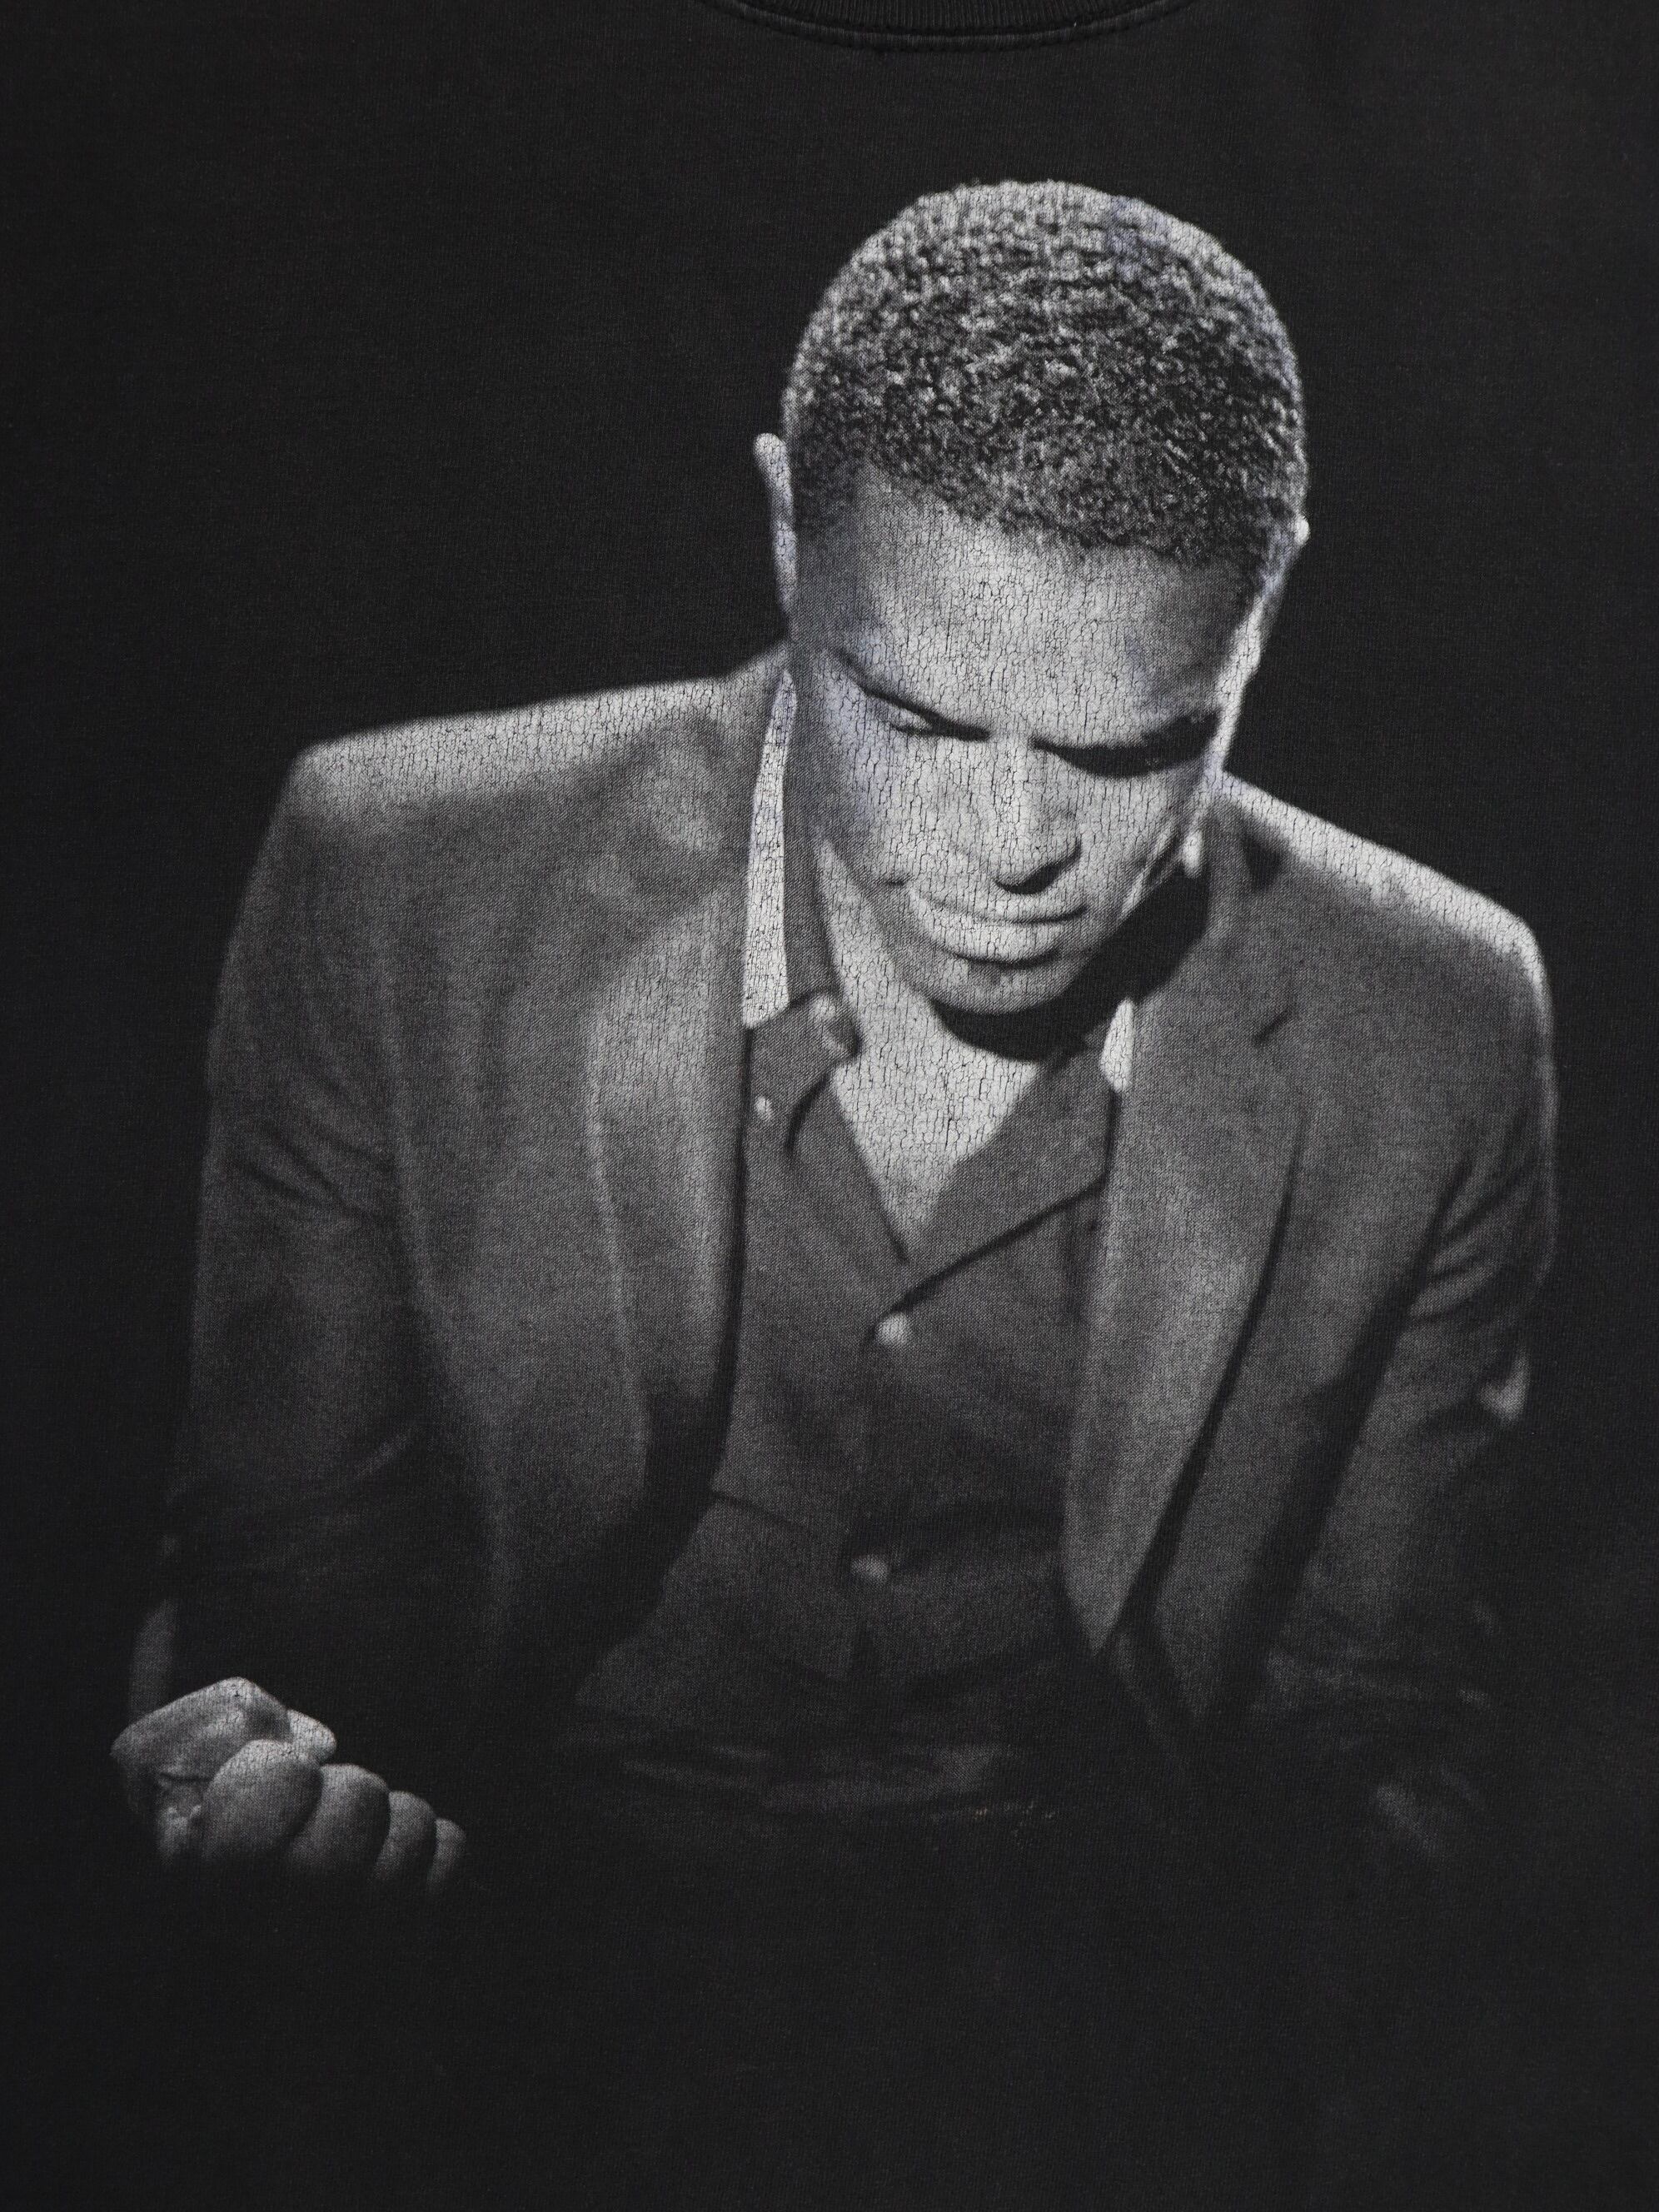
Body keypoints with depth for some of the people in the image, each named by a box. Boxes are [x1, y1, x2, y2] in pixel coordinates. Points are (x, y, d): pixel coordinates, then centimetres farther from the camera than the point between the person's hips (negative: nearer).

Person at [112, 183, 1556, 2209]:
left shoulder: (1431, 1039, -8)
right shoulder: (393, 886, -8)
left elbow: (1380, 1731, 4)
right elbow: (282, 1558, 3)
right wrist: (252, 1751, -18)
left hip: (1124, 2015, 1)